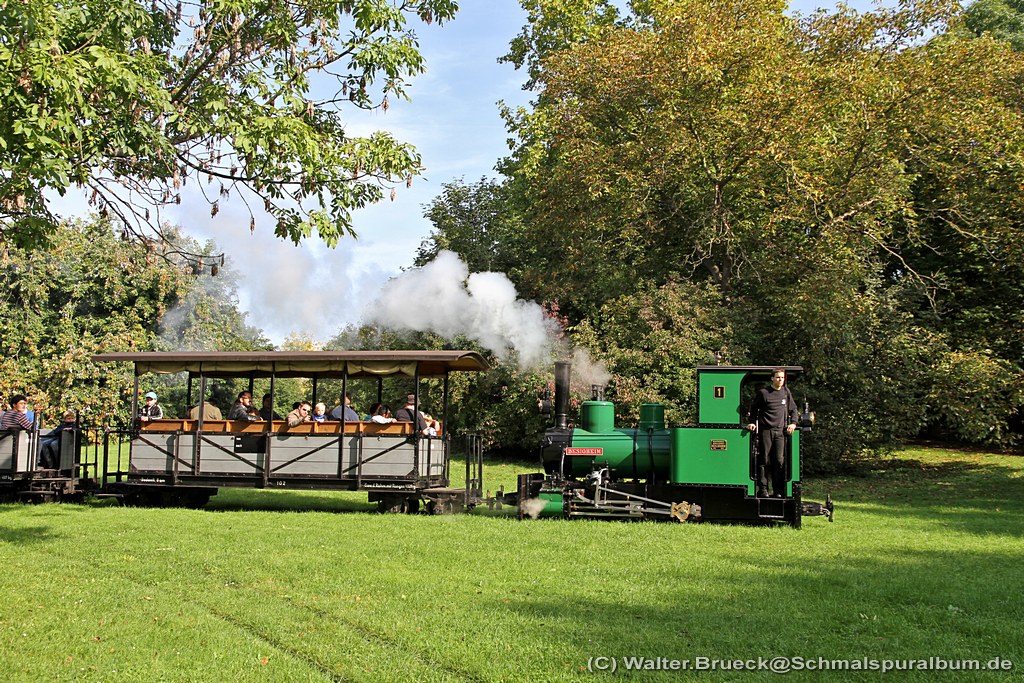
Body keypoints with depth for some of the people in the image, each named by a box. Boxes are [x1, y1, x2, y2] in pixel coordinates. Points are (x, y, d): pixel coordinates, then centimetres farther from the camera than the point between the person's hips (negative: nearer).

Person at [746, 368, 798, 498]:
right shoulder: (763, 392, 1)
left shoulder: (786, 392, 11)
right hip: (765, 430, -3)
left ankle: (778, 491, 2)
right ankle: (762, 489, 3)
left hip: (780, 431, 3)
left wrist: (793, 423, 8)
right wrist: (752, 422, -2)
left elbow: (793, 409, 21)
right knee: (764, 460, -1)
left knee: (779, 460, -2)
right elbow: (754, 409, 9)